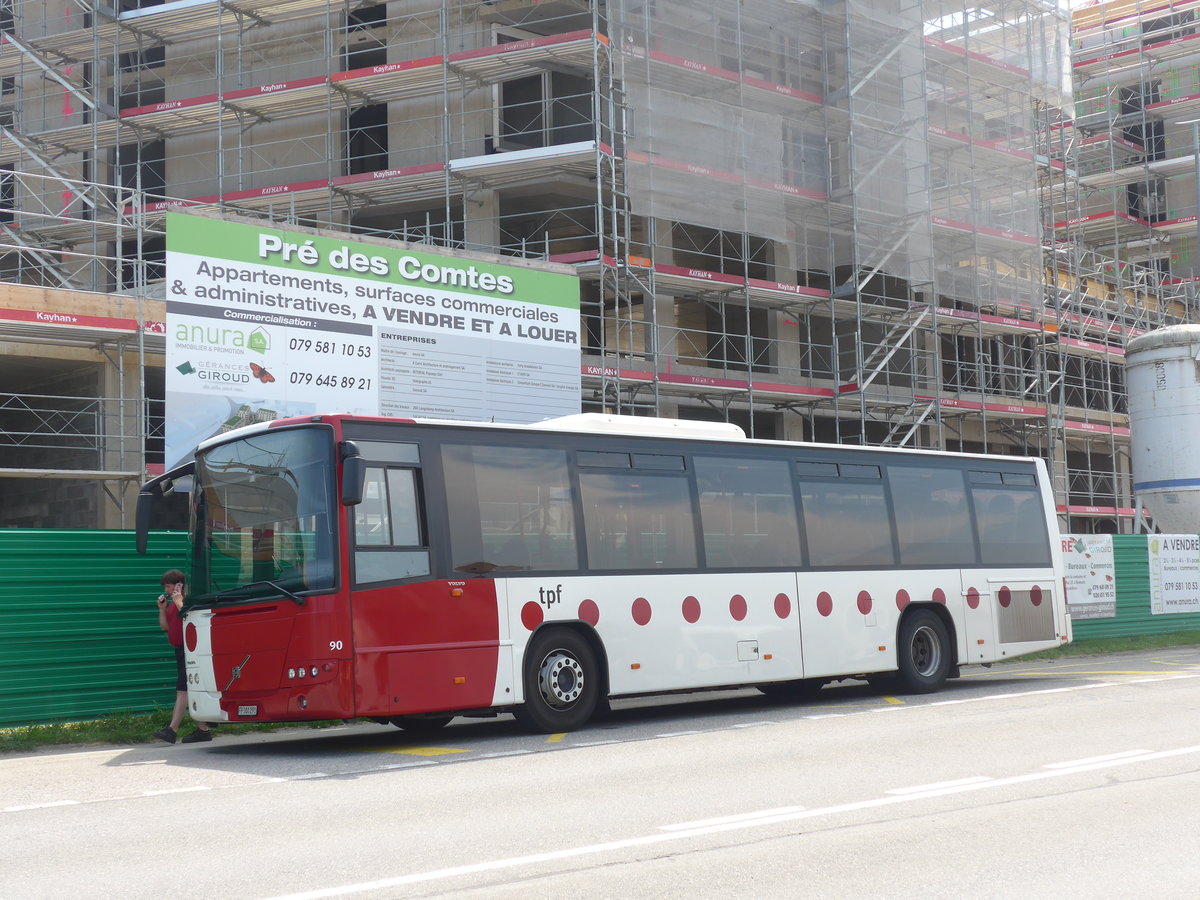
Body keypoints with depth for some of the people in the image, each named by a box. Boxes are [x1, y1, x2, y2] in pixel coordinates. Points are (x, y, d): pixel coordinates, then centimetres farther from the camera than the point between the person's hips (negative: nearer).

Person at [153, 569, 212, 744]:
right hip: (180, 649, 10)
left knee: (183, 690, -14)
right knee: (190, 691, 11)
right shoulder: (171, 603, 18)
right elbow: (165, 626, 17)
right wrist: (162, 608, 4)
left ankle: (172, 730, -19)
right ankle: (203, 730, 15)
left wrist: (179, 602, -22)